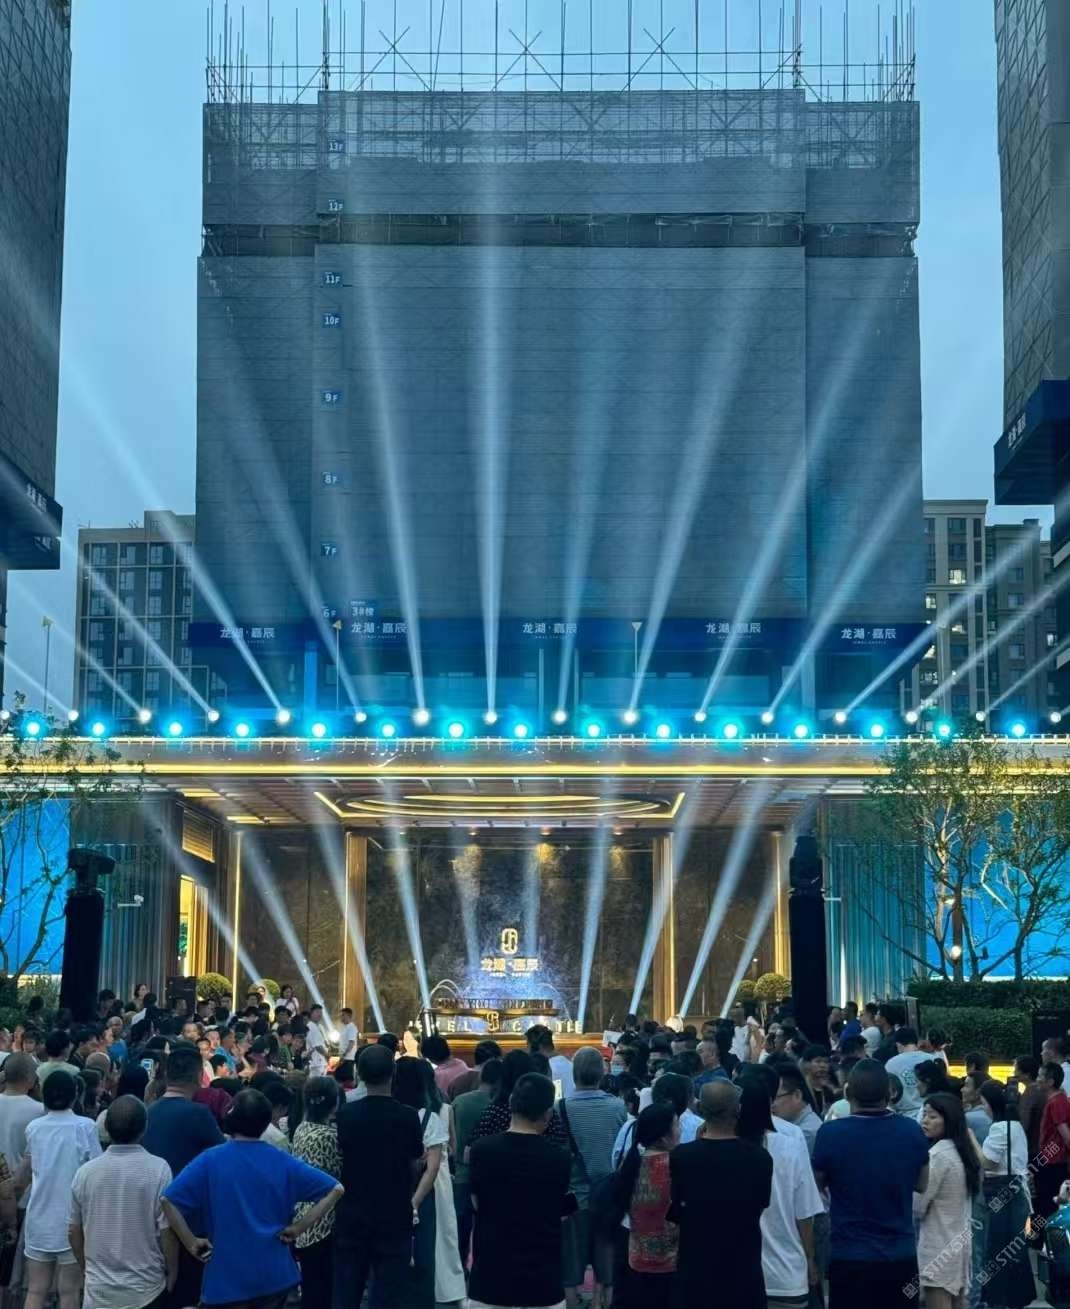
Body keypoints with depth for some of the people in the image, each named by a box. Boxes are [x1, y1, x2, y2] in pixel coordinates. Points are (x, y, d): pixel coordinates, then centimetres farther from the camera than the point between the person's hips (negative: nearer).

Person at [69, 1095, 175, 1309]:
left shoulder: (85, 1172, -2)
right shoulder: (158, 1170, -13)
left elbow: (74, 1233, 7)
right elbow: (167, 1233, -11)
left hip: (98, 1292, 3)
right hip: (146, 1291, -2)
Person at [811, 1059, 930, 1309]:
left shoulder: (831, 1133, -15)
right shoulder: (911, 1130, -6)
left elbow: (816, 1185, 2)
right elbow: (921, 1183, 10)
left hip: (848, 1256, -3)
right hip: (901, 1256, 3)